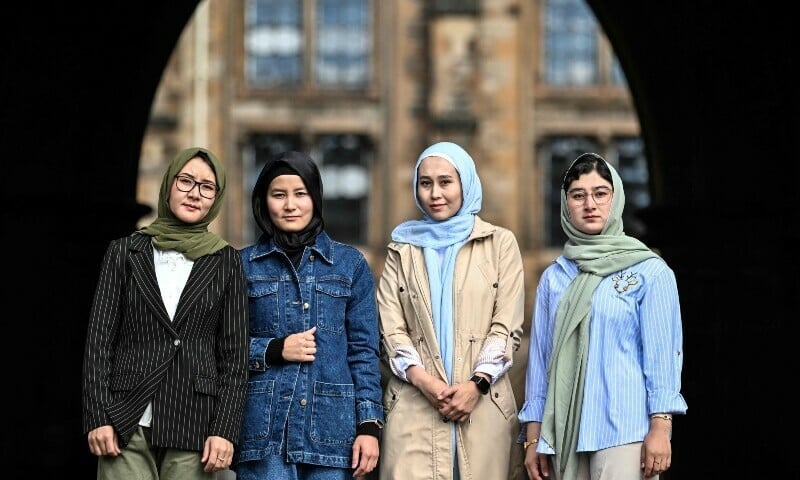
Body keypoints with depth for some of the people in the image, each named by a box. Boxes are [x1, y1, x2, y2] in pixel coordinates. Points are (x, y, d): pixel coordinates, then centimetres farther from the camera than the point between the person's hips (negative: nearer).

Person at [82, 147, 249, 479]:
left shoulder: (226, 262, 8)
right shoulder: (126, 252, 9)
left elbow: (235, 355, 6)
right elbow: (99, 339, 6)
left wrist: (225, 428, -3)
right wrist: (97, 418, -2)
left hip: (194, 427, 0)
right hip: (127, 423, 0)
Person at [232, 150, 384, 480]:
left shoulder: (350, 264, 9)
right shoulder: (244, 265, 7)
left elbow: (363, 351, 6)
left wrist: (369, 424, -2)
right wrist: (274, 350, -9)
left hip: (331, 426, 1)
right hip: (264, 427, -1)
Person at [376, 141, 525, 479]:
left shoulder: (500, 243, 11)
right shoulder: (402, 249, 16)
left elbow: (507, 326, 4)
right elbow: (390, 328, 7)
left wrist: (476, 384, -10)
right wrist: (422, 379, -10)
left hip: (484, 405, -1)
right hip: (414, 407, 1)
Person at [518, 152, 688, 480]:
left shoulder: (650, 271, 2)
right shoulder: (553, 278, 13)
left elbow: (662, 353, -2)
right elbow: (540, 356, 13)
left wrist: (660, 428, -10)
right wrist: (533, 437, 10)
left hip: (625, 430, -4)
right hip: (566, 434, 4)